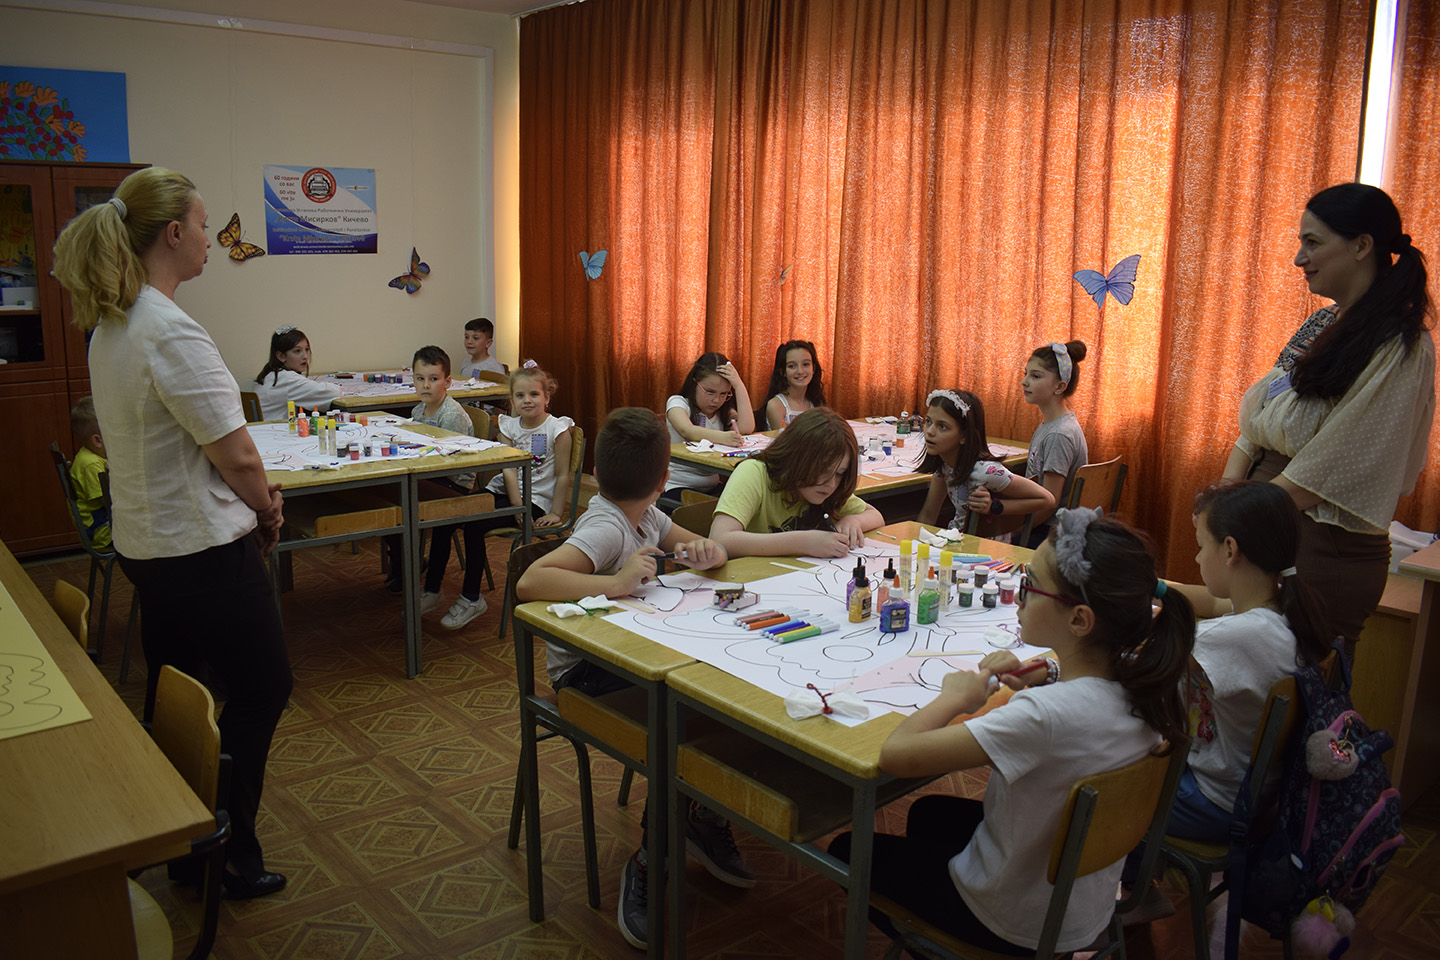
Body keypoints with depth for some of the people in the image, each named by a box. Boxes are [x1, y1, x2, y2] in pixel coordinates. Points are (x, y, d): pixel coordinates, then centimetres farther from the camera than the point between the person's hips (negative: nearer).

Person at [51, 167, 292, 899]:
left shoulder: (109, 326, 7)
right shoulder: (171, 333, -23)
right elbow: (236, 455, -22)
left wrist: (251, 499, 9)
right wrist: (267, 512, -3)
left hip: (143, 541, 10)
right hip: (202, 550, -9)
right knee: (261, 690, 6)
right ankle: (228, 853, 17)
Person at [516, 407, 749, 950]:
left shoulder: (645, 517, 3)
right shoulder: (606, 528, -22)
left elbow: (717, 551, 10)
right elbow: (529, 583, -36)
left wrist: (702, 553, -13)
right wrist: (617, 582, -38)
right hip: (583, 669, -7)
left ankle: (708, 817, 5)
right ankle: (650, 859, -13)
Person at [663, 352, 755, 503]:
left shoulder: (724, 411, 11)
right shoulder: (677, 402, -4)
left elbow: (746, 428, -9)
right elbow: (687, 431, -25)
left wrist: (739, 386, -8)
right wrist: (722, 437, -43)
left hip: (711, 485, 5)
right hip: (677, 487, -5)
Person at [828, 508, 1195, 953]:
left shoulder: (1048, 715, -39)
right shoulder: (1139, 684, -15)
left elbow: (895, 754, -37)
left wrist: (956, 696, -21)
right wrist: (1048, 678, -7)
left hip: (1017, 926, -7)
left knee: (847, 850, 15)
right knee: (929, 812, 31)